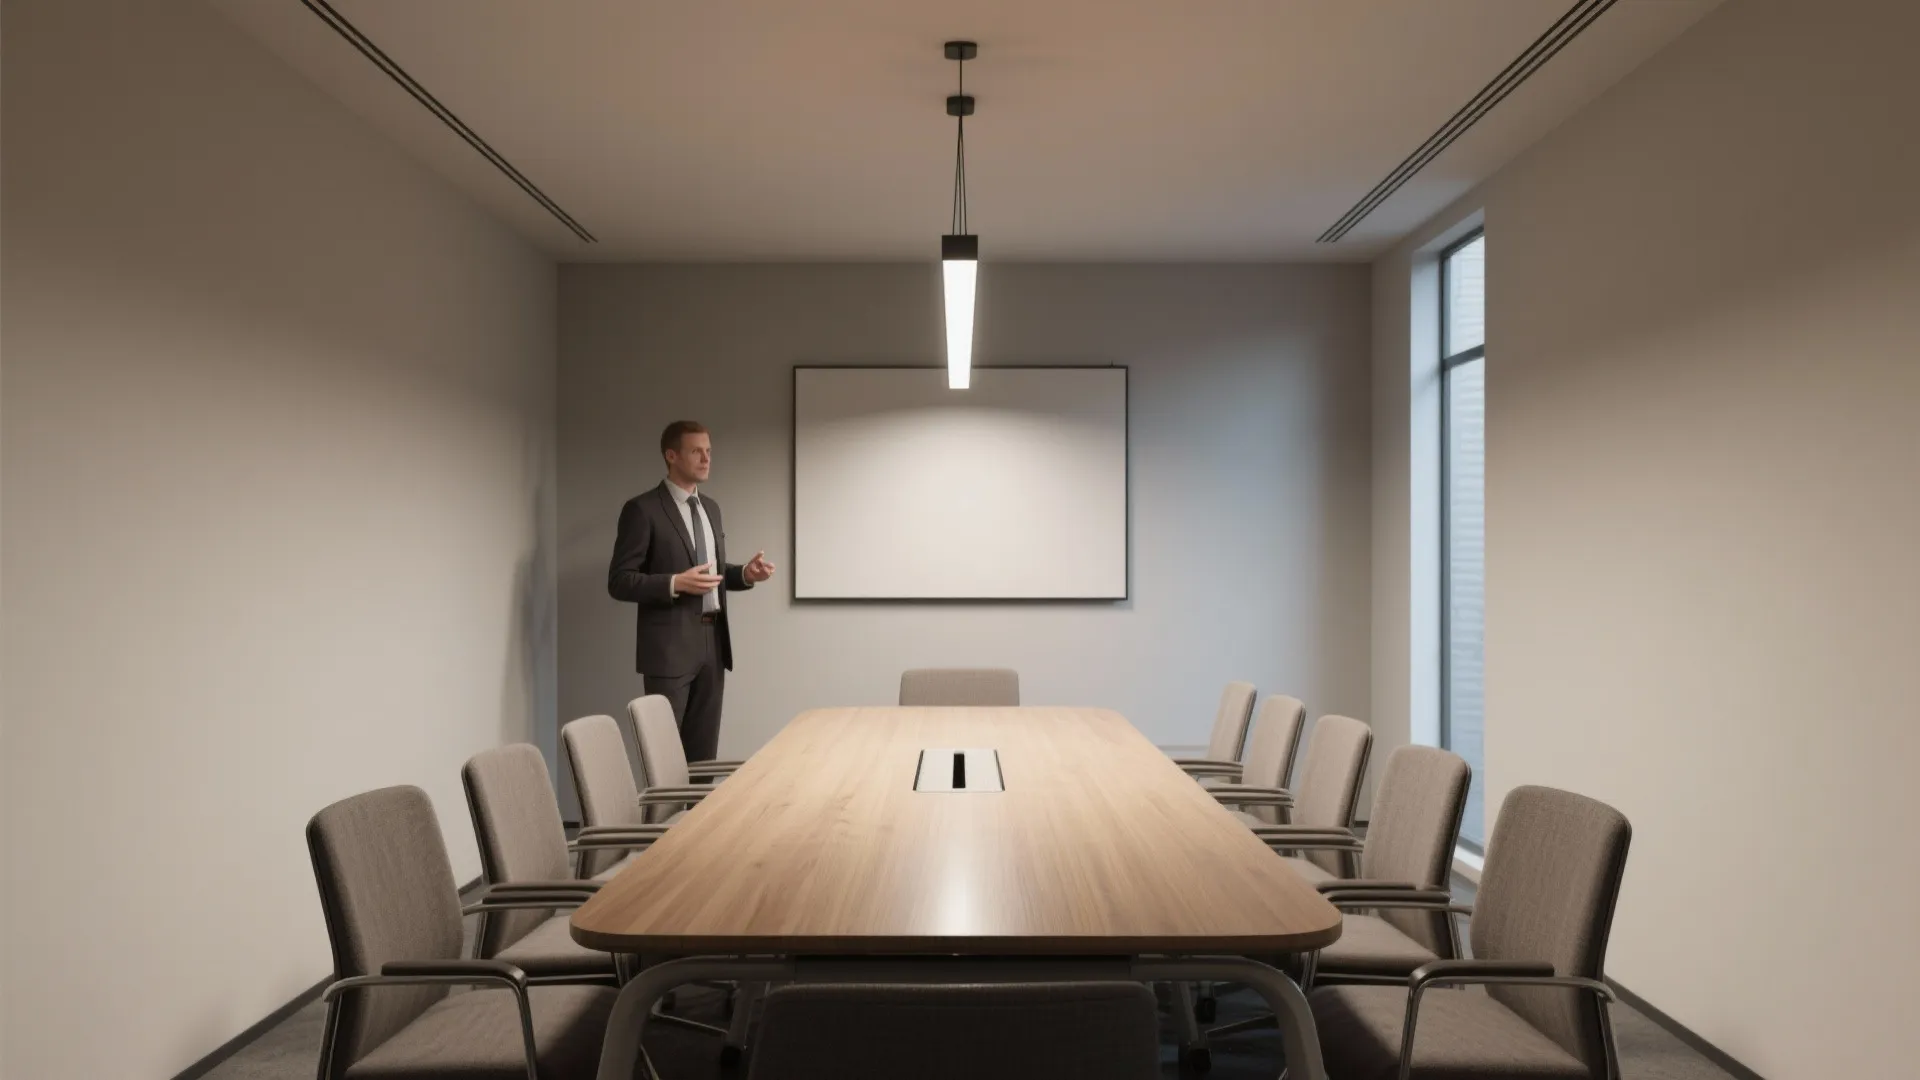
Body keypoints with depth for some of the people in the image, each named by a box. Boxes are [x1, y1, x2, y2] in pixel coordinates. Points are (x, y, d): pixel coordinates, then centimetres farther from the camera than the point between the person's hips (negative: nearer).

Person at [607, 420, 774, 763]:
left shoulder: (710, 507, 15)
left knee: (703, 752, 11)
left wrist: (744, 573, 1)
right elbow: (619, 582, -11)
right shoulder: (643, 509, -8)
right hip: (670, 646, -7)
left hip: (713, 643, 7)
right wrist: (676, 583, -23)